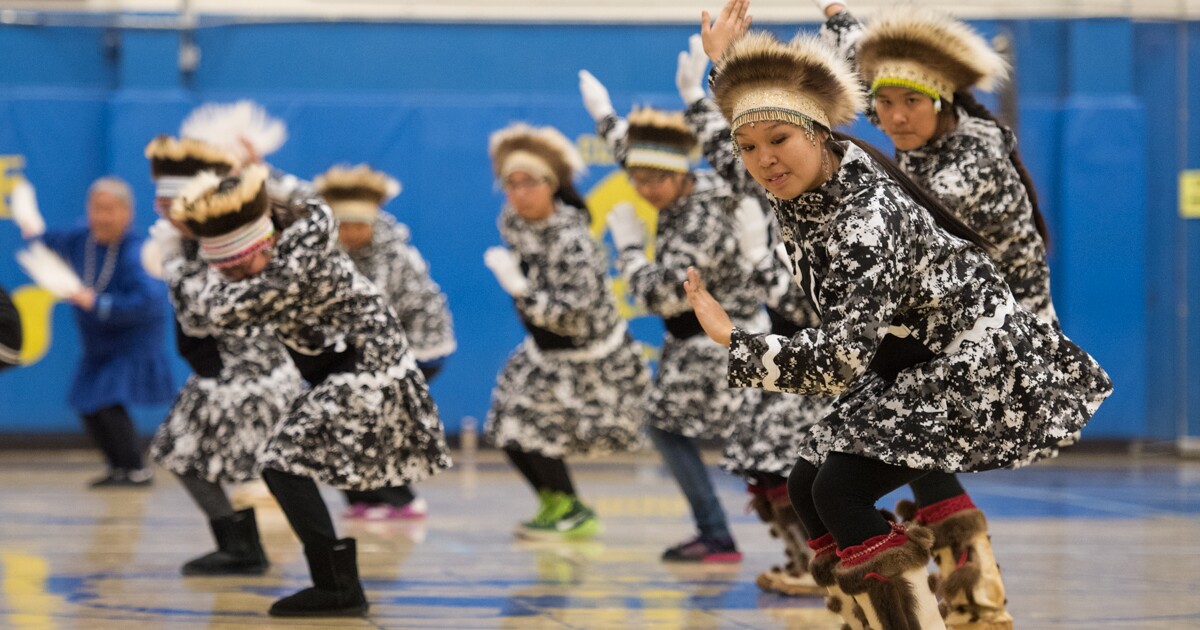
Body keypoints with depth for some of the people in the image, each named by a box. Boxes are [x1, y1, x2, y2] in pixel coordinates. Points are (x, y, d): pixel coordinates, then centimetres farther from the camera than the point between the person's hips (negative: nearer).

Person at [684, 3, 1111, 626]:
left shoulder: (867, 219, -29)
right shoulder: (800, 184, -4)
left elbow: (844, 355, -34)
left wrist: (730, 339, -32)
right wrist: (721, 63, 12)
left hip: (972, 367, -10)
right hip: (905, 368, 10)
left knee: (839, 489, -20)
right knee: (805, 488, 2)